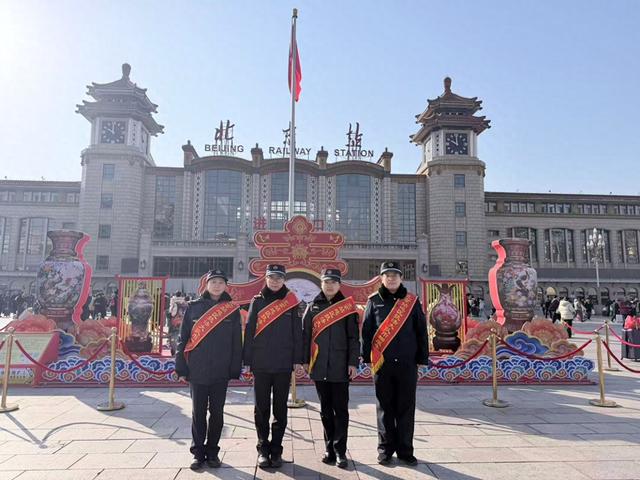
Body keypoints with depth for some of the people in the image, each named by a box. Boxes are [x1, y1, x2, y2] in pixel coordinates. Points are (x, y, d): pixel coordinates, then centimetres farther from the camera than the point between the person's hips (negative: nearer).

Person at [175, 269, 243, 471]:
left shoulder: (232, 310, 2)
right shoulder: (193, 307, 1)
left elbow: (237, 342, 3)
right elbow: (183, 338, 3)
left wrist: (235, 369, -1)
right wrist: (181, 367, -1)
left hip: (221, 371, 0)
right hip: (197, 371, 0)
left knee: (217, 413, 10)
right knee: (198, 413, 8)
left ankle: (212, 451, 24)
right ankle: (198, 453, 21)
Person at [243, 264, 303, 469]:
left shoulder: (291, 302, 3)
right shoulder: (257, 301, 4)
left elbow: (297, 333, 3)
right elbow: (249, 331, 3)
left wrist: (297, 360, -1)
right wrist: (247, 360, -1)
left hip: (283, 365, 0)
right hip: (260, 364, 1)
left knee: (280, 409, 8)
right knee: (261, 409, 8)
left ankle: (276, 449, 19)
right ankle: (263, 449, 21)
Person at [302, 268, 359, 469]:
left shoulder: (347, 306, 1)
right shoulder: (313, 307, 8)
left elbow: (354, 337, -1)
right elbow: (305, 335, 8)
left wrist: (353, 363, -6)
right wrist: (305, 360, 3)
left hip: (340, 366, -2)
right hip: (319, 366, 2)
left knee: (340, 409, 1)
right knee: (326, 409, 11)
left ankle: (340, 451, 10)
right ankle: (330, 448, 23)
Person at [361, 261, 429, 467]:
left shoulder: (412, 301, 4)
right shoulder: (374, 301, 2)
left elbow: (421, 332, 5)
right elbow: (366, 331, 3)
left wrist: (422, 358, 3)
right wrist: (366, 356, -1)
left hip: (407, 363, 1)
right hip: (382, 363, 0)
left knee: (406, 408, 8)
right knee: (385, 408, 9)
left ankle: (405, 450, 21)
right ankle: (385, 449, 22)